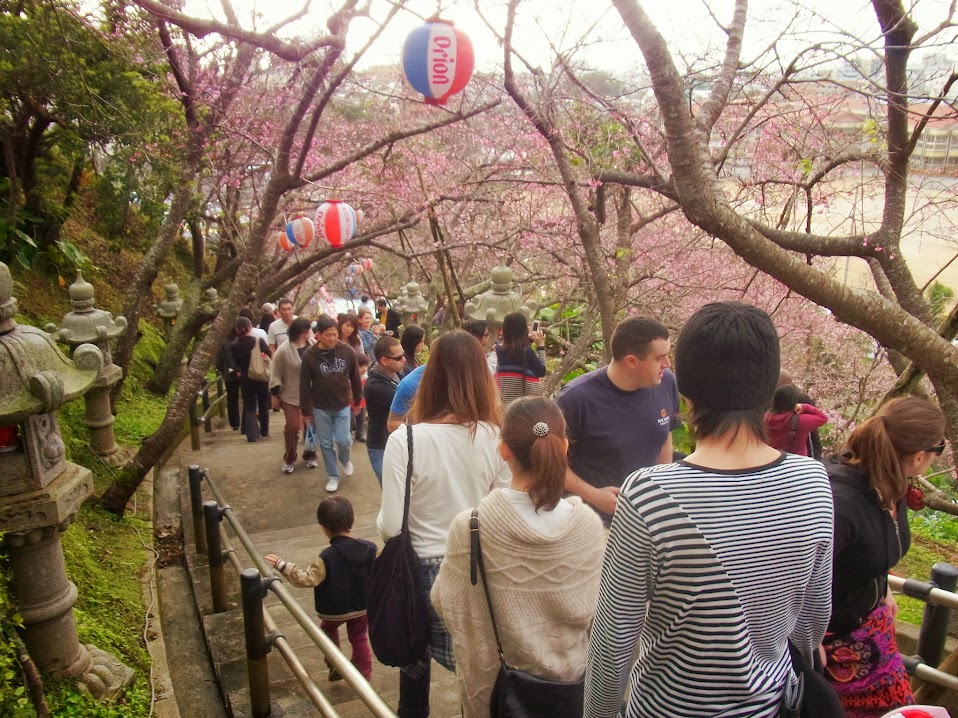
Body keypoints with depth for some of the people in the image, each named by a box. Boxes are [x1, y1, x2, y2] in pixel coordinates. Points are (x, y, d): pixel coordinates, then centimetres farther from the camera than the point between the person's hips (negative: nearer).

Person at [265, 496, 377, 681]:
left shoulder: (328, 557, -29)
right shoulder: (370, 548, -16)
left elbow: (307, 578, -31)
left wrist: (282, 566, -26)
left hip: (335, 610, -3)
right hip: (364, 606, 3)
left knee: (328, 629, 29)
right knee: (359, 638, 23)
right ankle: (364, 673, 33)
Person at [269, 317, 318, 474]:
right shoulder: (283, 350, -16)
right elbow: (276, 375, -8)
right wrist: (275, 394, -6)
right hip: (290, 396, -3)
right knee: (292, 427, 3)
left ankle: (309, 455, 31)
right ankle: (289, 459, 22)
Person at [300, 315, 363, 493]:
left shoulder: (347, 351, -9)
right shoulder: (310, 355, -13)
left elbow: (355, 378, 4)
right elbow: (304, 385, -7)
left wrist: (357, 400, 11)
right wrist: (306, 410, -4)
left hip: (343, 406, 1)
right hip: (320, 408, 0)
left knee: (343, 440, -2)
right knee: (326, 444, 8)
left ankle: (345, 459, 32)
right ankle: (333, 476, 25)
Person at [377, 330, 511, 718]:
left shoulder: (405, 440, -20)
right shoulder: (496, 437, -13)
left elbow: (390, 526, -16)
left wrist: (379, 518, 6)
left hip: (423, 568, -1)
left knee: (415, 660, 24)